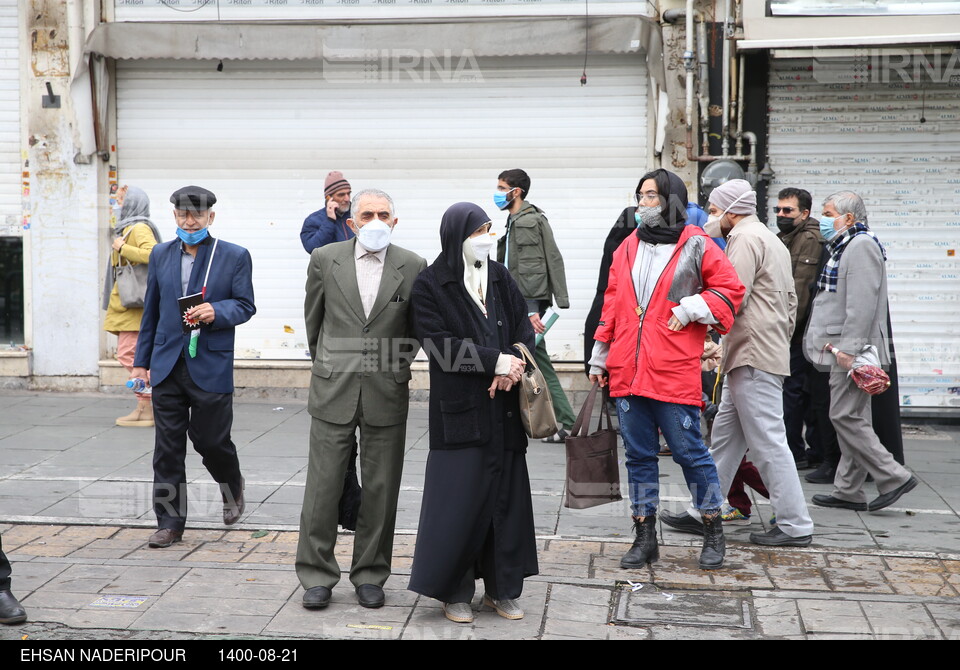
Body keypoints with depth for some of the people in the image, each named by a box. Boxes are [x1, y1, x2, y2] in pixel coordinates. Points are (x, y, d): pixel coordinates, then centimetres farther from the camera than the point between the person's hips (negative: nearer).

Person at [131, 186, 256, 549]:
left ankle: (232, 489, 34)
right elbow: (151, 310, 15)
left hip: (211, 365, -3)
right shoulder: (161, 254, 11)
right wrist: (141, 360, 13)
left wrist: (216, 311, -21)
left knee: (211, 439, 2)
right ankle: (170, 522, 11)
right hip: (167, 365, 3)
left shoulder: (235, 256, 0)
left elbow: (245, 305, 0)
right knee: (168, 447, 3)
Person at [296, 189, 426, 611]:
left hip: (386, 395, 0)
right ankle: (317, 576, 14)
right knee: (322, 488, 2)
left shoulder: (413, 267, 0)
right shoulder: (324, 259, 1)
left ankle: (370, 575, 20)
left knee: (380, 492, 6)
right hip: (333, 392, 0)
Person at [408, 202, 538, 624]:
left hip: (503, 406, 5)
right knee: (459, 497, -3)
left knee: (506, 492, 8)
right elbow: (438, 343, -12)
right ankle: (453, 591, 11)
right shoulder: (430, 285, -5)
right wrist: (496, 361, -17)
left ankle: (502, 588, 19)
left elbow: (523, 325, 9)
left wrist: (512, 366, -11)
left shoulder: (499, 277, 11)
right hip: (459, 409, -5)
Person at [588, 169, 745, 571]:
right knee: (638, 455, 9)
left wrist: (691, 307, -12)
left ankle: (713, 532, 18)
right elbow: (612, 305, 18)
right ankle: (644, 537, 18)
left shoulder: (696, 246, 0)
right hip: (627, 371, 5)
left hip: (675, 372, -5)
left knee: (689, 451, 1)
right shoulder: (628, 247, 15)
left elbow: (730, 290, 2)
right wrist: (600, 357, 17)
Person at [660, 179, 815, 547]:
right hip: (766, 352, 11)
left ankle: (795, 525, -2)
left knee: (768, 442, -6)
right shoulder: (771, 240, 23)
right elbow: (790, 300, 24)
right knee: (725, 438, 13)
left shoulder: (745, 239, -10)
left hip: (753, 357, -11)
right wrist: (780, 340, 25)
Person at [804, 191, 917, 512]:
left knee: (845, 416, -10)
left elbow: (862, 302, -22)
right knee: (852, 419, 10)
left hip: (853, 350, -11)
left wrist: (849, 347, -25)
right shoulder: (845, 246, 20)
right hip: (845, 349, 11)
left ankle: (893, 477, -5)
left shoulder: (861, 245, -13)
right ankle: (848, 491, 14)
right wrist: (833, 342, 19)